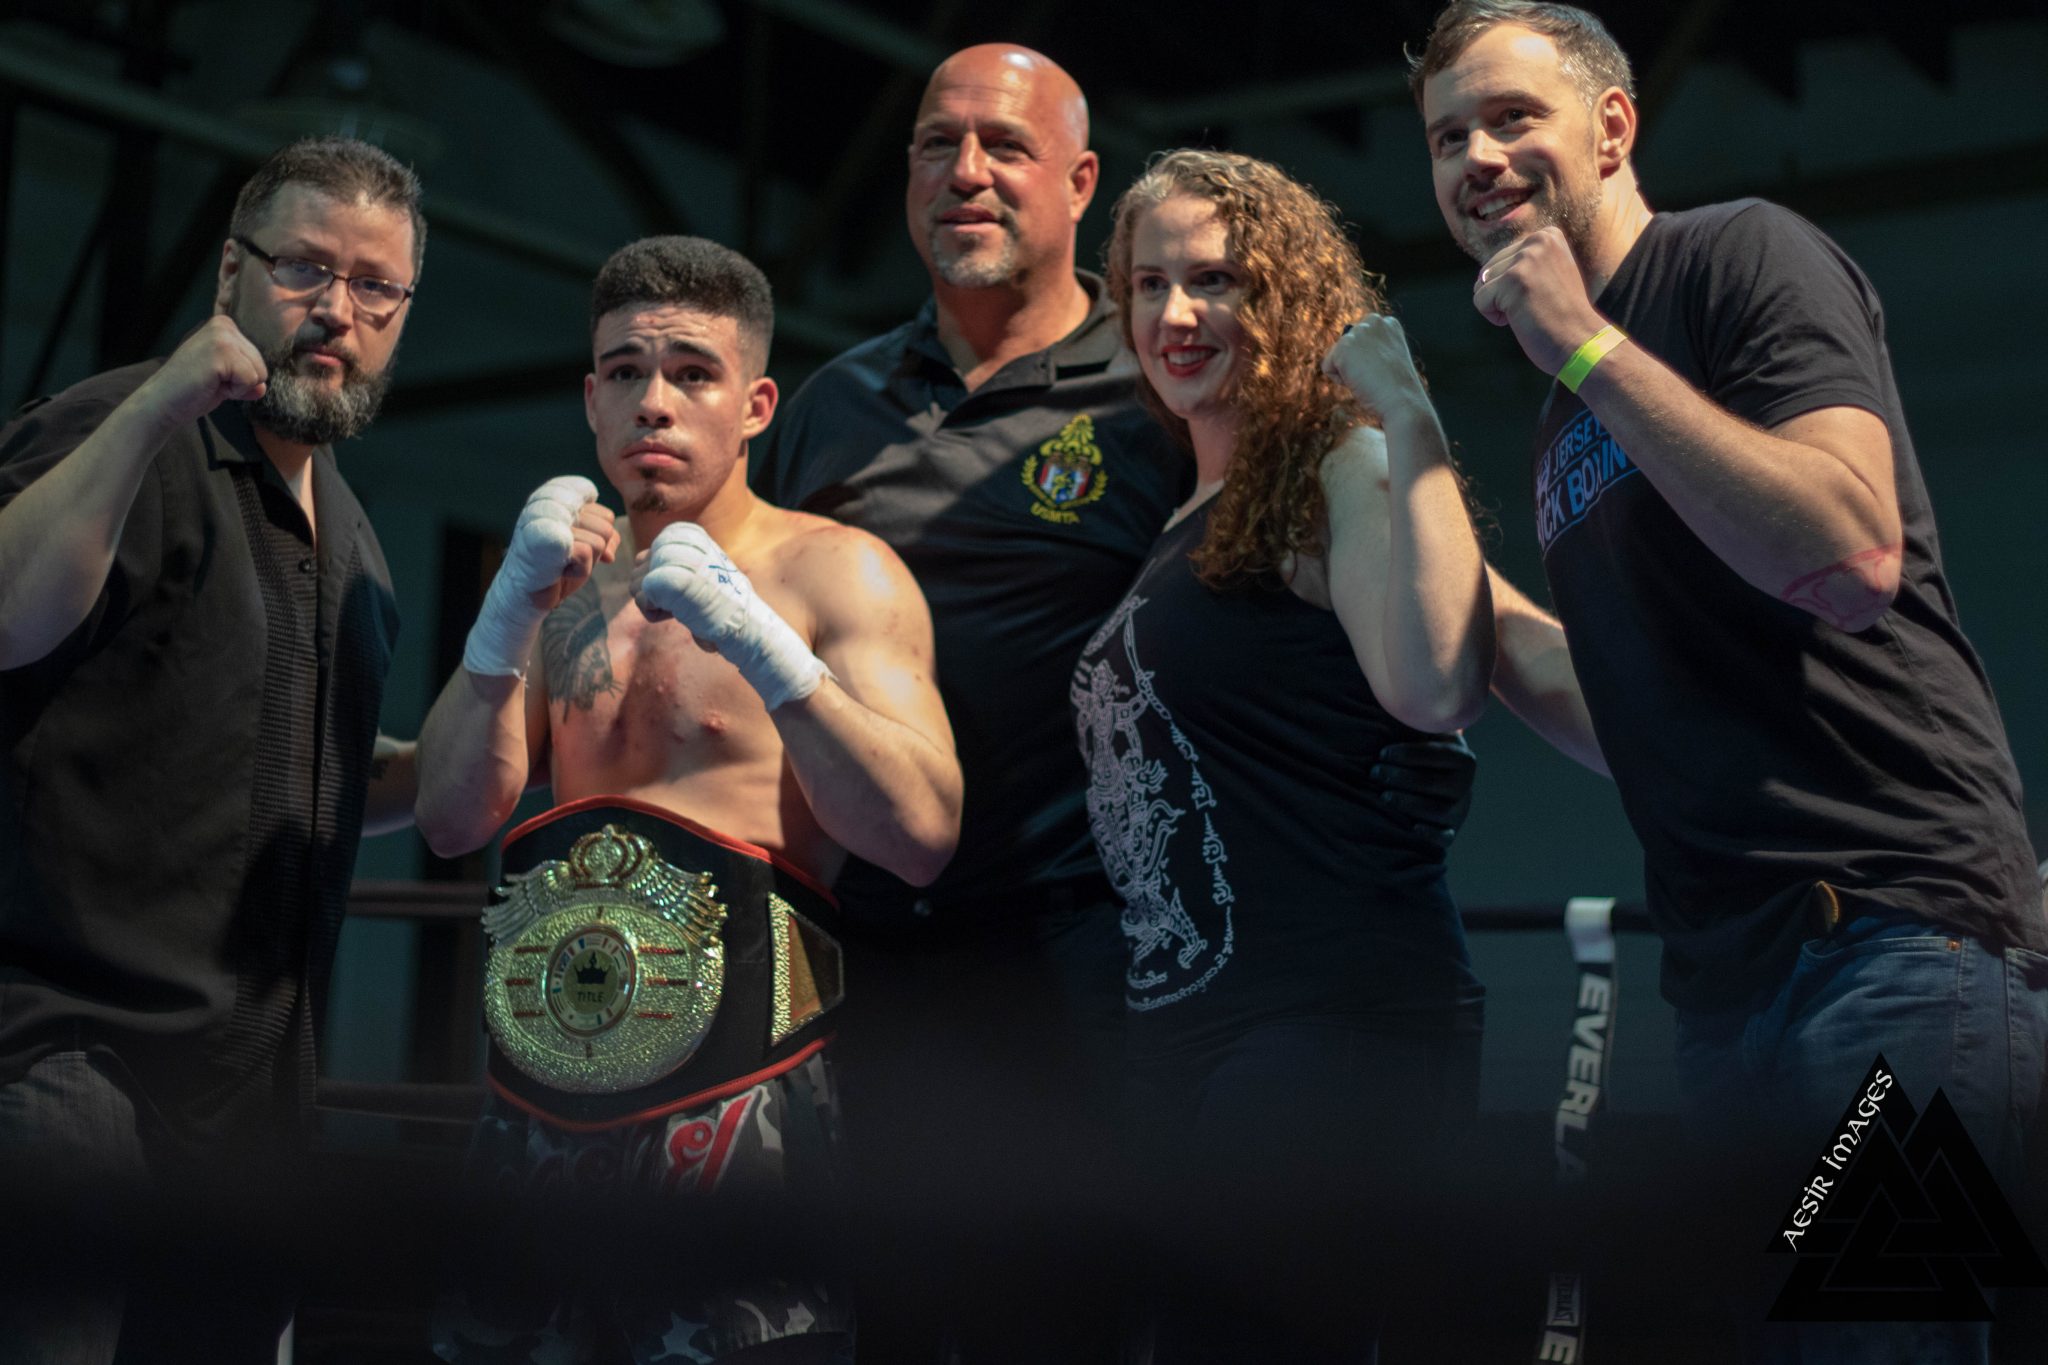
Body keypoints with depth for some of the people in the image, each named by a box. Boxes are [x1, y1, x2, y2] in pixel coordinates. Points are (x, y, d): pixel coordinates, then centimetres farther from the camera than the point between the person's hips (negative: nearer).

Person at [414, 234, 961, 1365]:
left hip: (732, 1111, -5)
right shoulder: (572, 592, 16)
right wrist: (512, 607, -10)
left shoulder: (833, 572, -1)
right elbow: (453, 821, 4)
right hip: (542, 1097, 5)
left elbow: (922, 837, -14)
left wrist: (761, 644, -23)